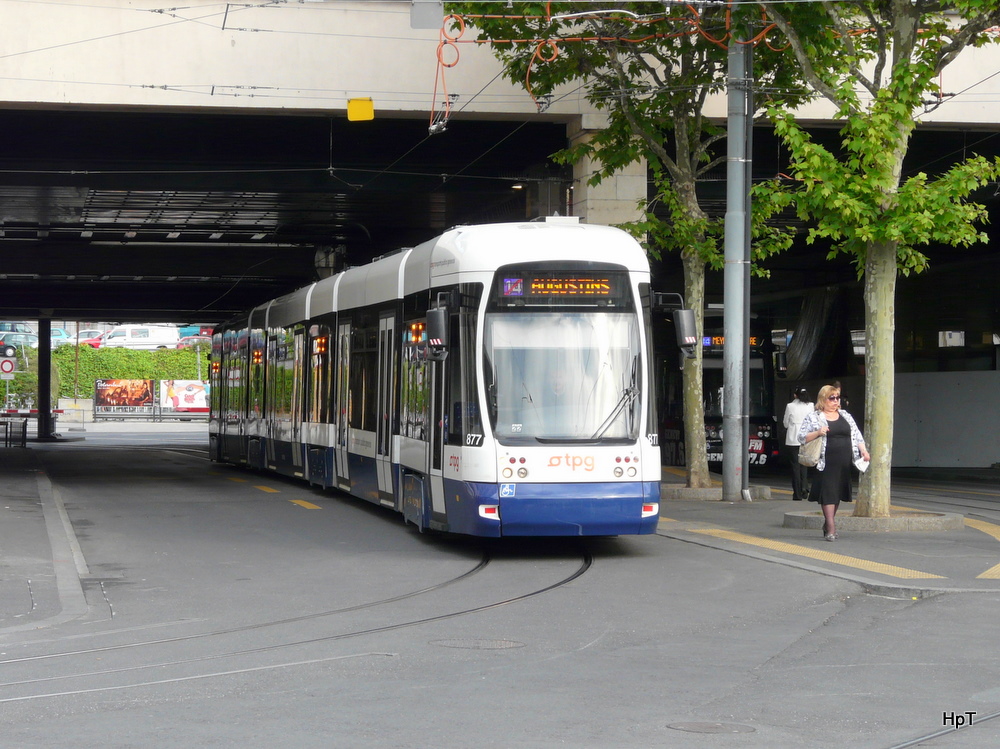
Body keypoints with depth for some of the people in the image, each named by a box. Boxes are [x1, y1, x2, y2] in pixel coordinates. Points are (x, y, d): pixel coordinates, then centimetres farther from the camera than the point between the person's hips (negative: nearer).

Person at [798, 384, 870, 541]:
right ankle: (831, 528, -11)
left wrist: (863, 450, 3)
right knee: (828, 493, -10)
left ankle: (828, 523, 23)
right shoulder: (812, 417, 2)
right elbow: (802, 437, -2)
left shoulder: (845, 416, 17)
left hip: (844, 463, 5)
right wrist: (817, 433, -18)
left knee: (838, 493, 9)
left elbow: (856, 435, 17)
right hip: (827, 462, -5)